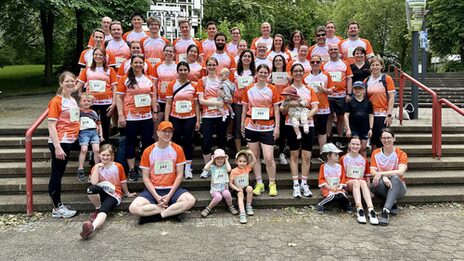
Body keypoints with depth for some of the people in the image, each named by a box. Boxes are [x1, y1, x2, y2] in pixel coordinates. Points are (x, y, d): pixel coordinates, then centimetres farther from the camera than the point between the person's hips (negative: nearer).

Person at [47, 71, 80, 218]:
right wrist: (57, 147, -21)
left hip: (72, 140, 8)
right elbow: (51, 126, -15)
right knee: (57, 174, -1)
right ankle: (57, 208, 9)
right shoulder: (56, 101, -11)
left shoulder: (73, 100, 11)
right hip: (60, 141, -8)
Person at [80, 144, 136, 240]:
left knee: (104, 210, -35)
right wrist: (97, 167, -14)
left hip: (114, 195, -2)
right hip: (102, 193, 3)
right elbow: (94, 183, -13)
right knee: (91, 189, -35)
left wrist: (127, 194, 24)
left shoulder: (118, 167, 0)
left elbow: (123, 182, 14)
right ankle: (97, 209, -8)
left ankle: (92, 227, -66)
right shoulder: (96, 167, 4)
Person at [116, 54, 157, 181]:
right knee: (131, 143, 5)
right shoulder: (125, 79, 0)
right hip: (131, 117, -3)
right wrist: (120, 115, -10)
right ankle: (132, 170, 13)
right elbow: (119, 97, -3)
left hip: (147, 117, 4)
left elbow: (153, 97, 17)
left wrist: (155, 112, 10)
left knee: (148, 142, 6)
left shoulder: (148, 79, 11)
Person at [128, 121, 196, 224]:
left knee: (191, 200, -30)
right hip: (153, 190, 0)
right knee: (133, 208, -26)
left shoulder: (177, 149, -1)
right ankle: (172, 211, -14)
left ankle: (157, 215, -17)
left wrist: (170, 195, -11)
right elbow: (146, 177, -1)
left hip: (172, 189, 0)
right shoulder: (148, 151, -2)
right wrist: (156, 196, -12)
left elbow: (179, 174, -1)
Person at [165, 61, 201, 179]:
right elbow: (168, 103, 0)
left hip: (189, 118, 0)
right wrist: (166, 120, -6)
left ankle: (188, 168, 10)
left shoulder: (193, 86, 4)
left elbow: (196, 104, 7)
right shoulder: (172, 85, 2)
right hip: (175, 118, 0)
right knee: (176, 142, 5)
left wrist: (198, 120, 2)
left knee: (188, 141, 2)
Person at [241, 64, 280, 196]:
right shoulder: (249, 89, 5)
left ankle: (272, 184, 12)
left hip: (267, 127, -2)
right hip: (251, 127, 2)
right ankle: (259, 183, 20)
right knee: (254, 156, 8)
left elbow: (276, 109, 2)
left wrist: (277, 127, -4)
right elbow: (245, 108, 11)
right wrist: (242, 125, 8)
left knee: (269, 157, -7)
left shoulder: (272, 89, 2)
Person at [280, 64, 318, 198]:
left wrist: (307, 115, -16)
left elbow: (315, 108, 3)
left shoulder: (309, 90, 11)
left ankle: (304, 184, 11)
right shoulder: (287, 90, 5)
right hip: (292, 124, -1)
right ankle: (296, 185, 7)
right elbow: (283, 111, 3)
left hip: (308, 124, 2)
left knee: (307, 155, 0)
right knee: (294, 154, 2)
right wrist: (289, 104, -17)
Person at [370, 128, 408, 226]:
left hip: (397, 186, -1)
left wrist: (382, 173, -28)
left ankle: (386, 211, -44)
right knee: (380, 182, -35)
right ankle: (393, 203, -14)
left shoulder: (401, 154, -2)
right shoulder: (375, 153, 5)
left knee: (395, 178, -36)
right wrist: (384, 177, -28)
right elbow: (372, 171, -8)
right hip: (381, 188, 1)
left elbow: (401, 172, -19)